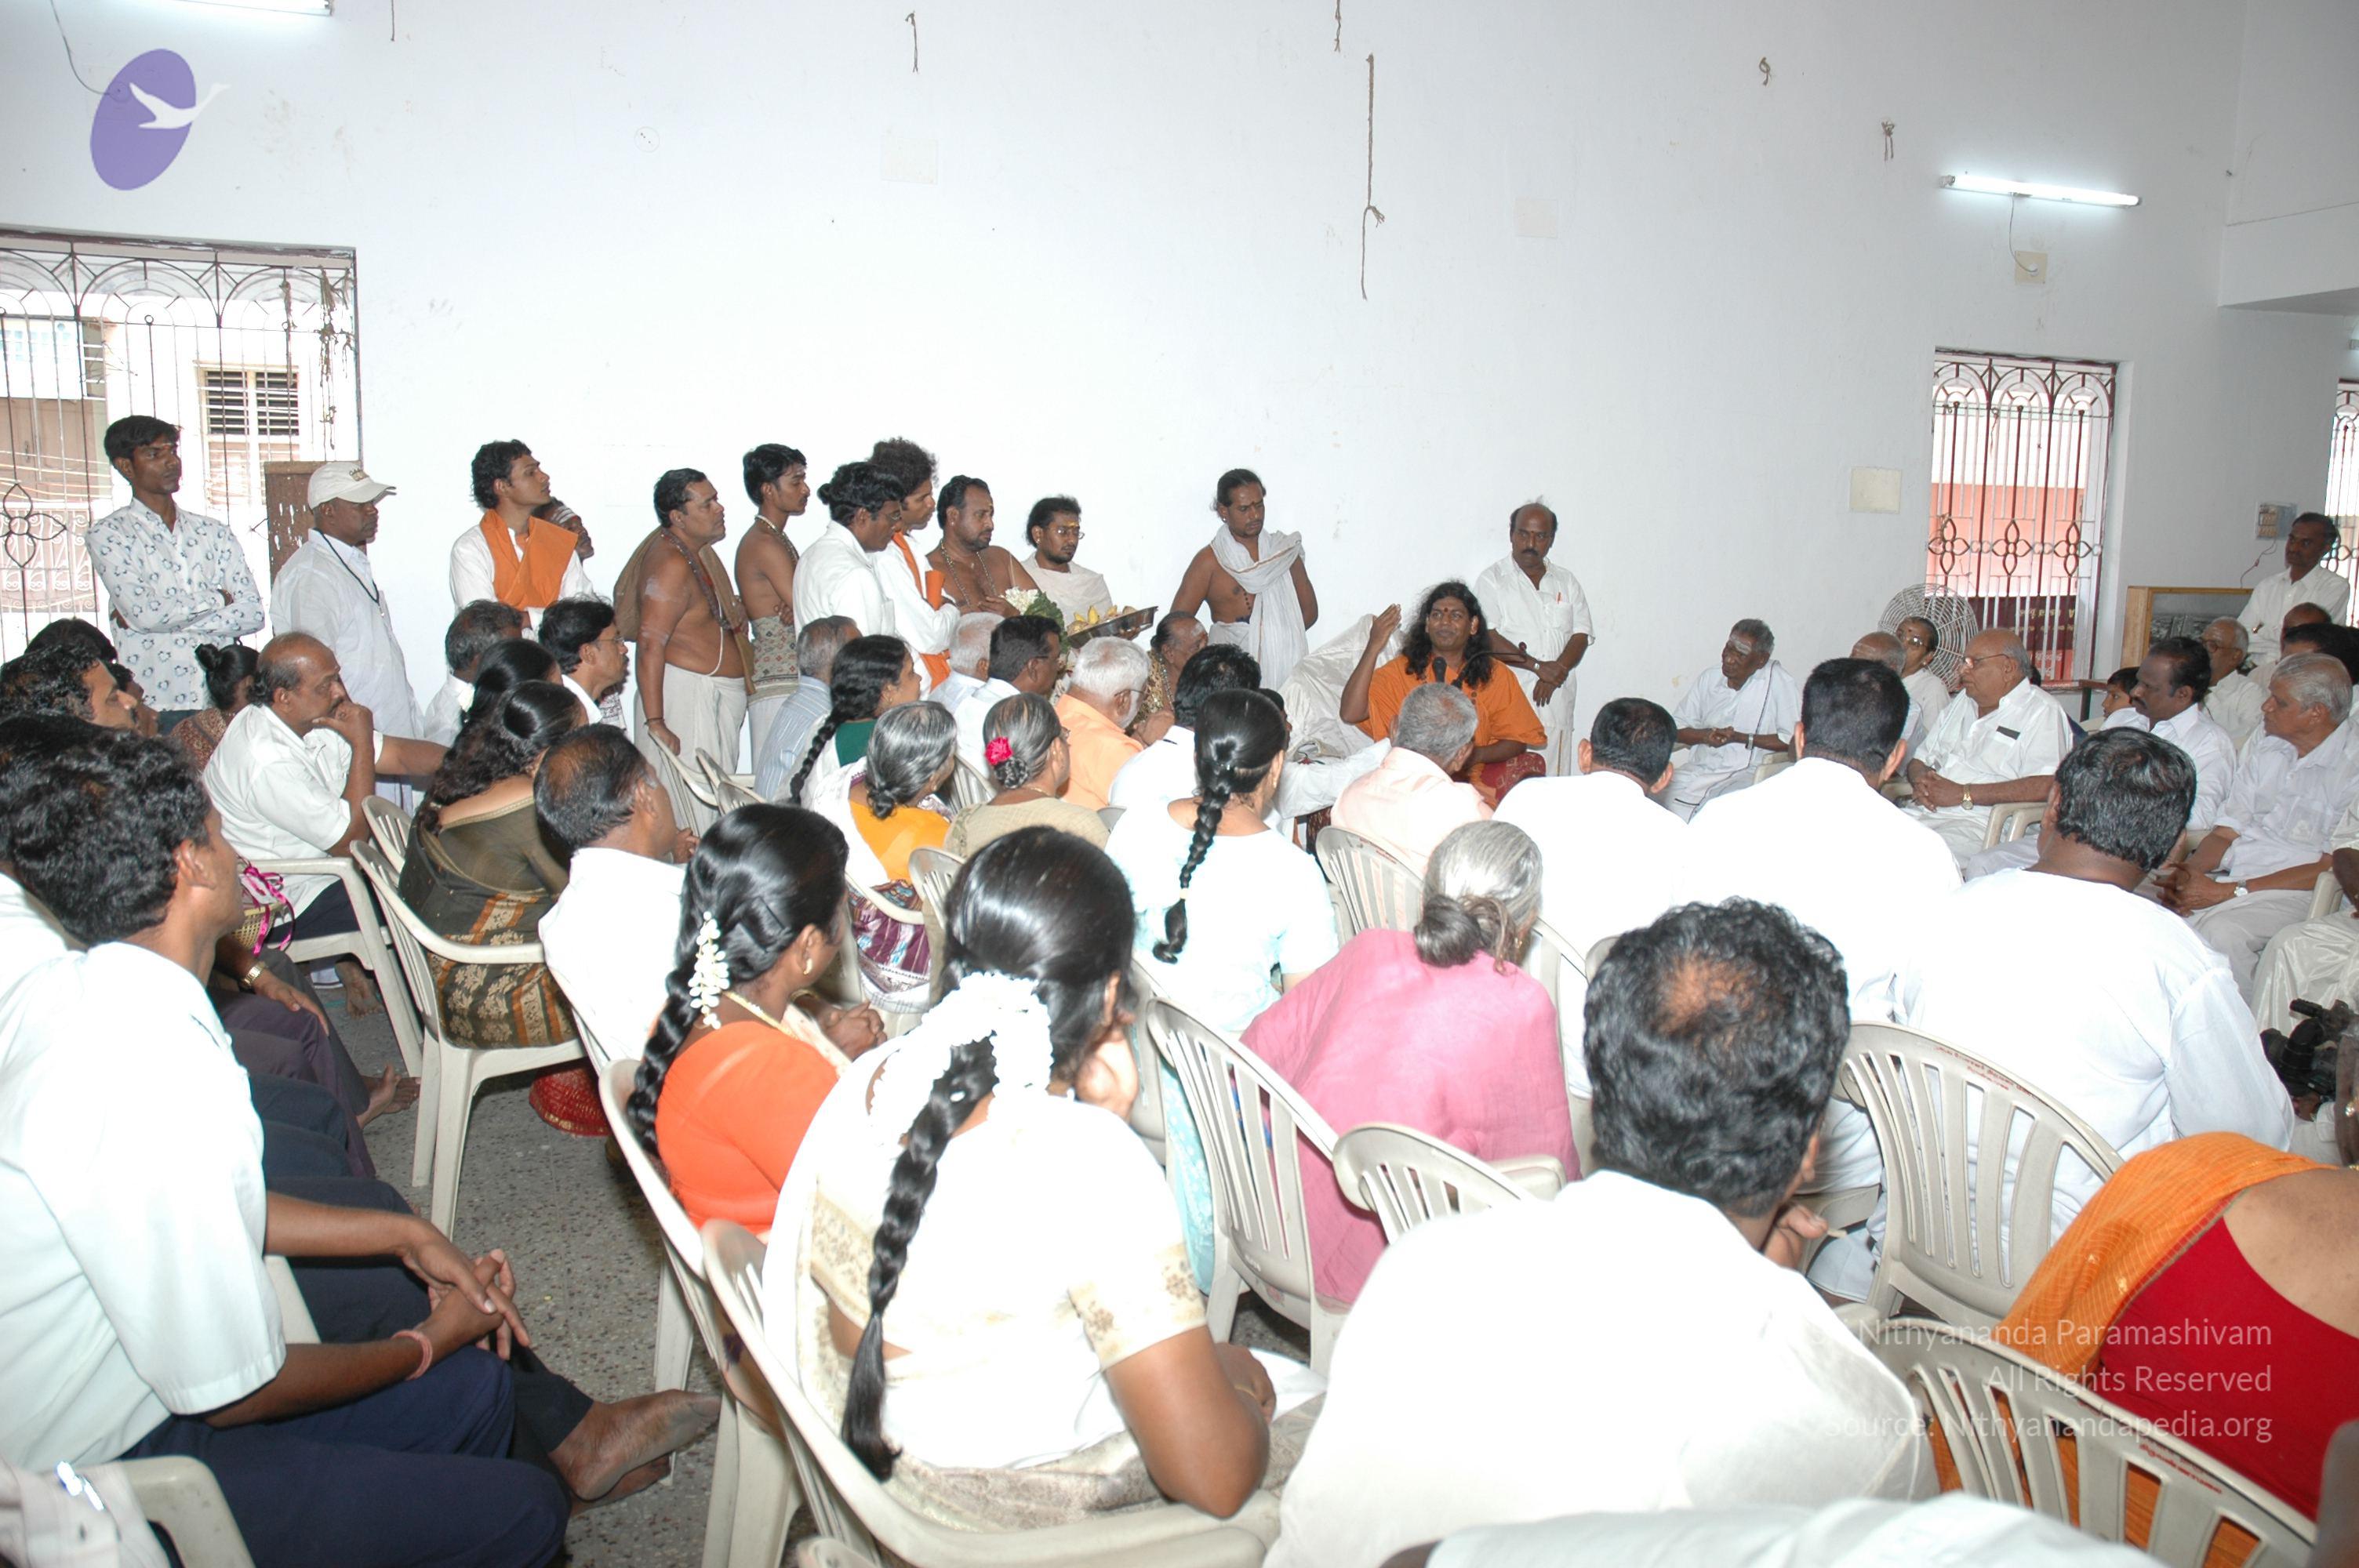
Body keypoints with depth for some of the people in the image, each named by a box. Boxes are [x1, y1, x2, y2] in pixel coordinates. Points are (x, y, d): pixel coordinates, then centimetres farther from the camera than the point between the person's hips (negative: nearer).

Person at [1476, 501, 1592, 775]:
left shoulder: (1566, 582, 17)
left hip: (1556, 702, 4)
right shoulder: (1492, 579, 3)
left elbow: (1581, 637, 9)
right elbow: (1488, 639, -9)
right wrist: (1538, 666, -15)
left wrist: (1554, 674, -9)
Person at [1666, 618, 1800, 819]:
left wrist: (1740, 738, -12)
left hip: (1745, 774, -4)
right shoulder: (1708, 679, 10)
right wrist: (1705, 735, -8)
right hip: (1698, 769, 5)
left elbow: (1792, 740, -9)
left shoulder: (1778, 681, -4)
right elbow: (1676, 729, 13)